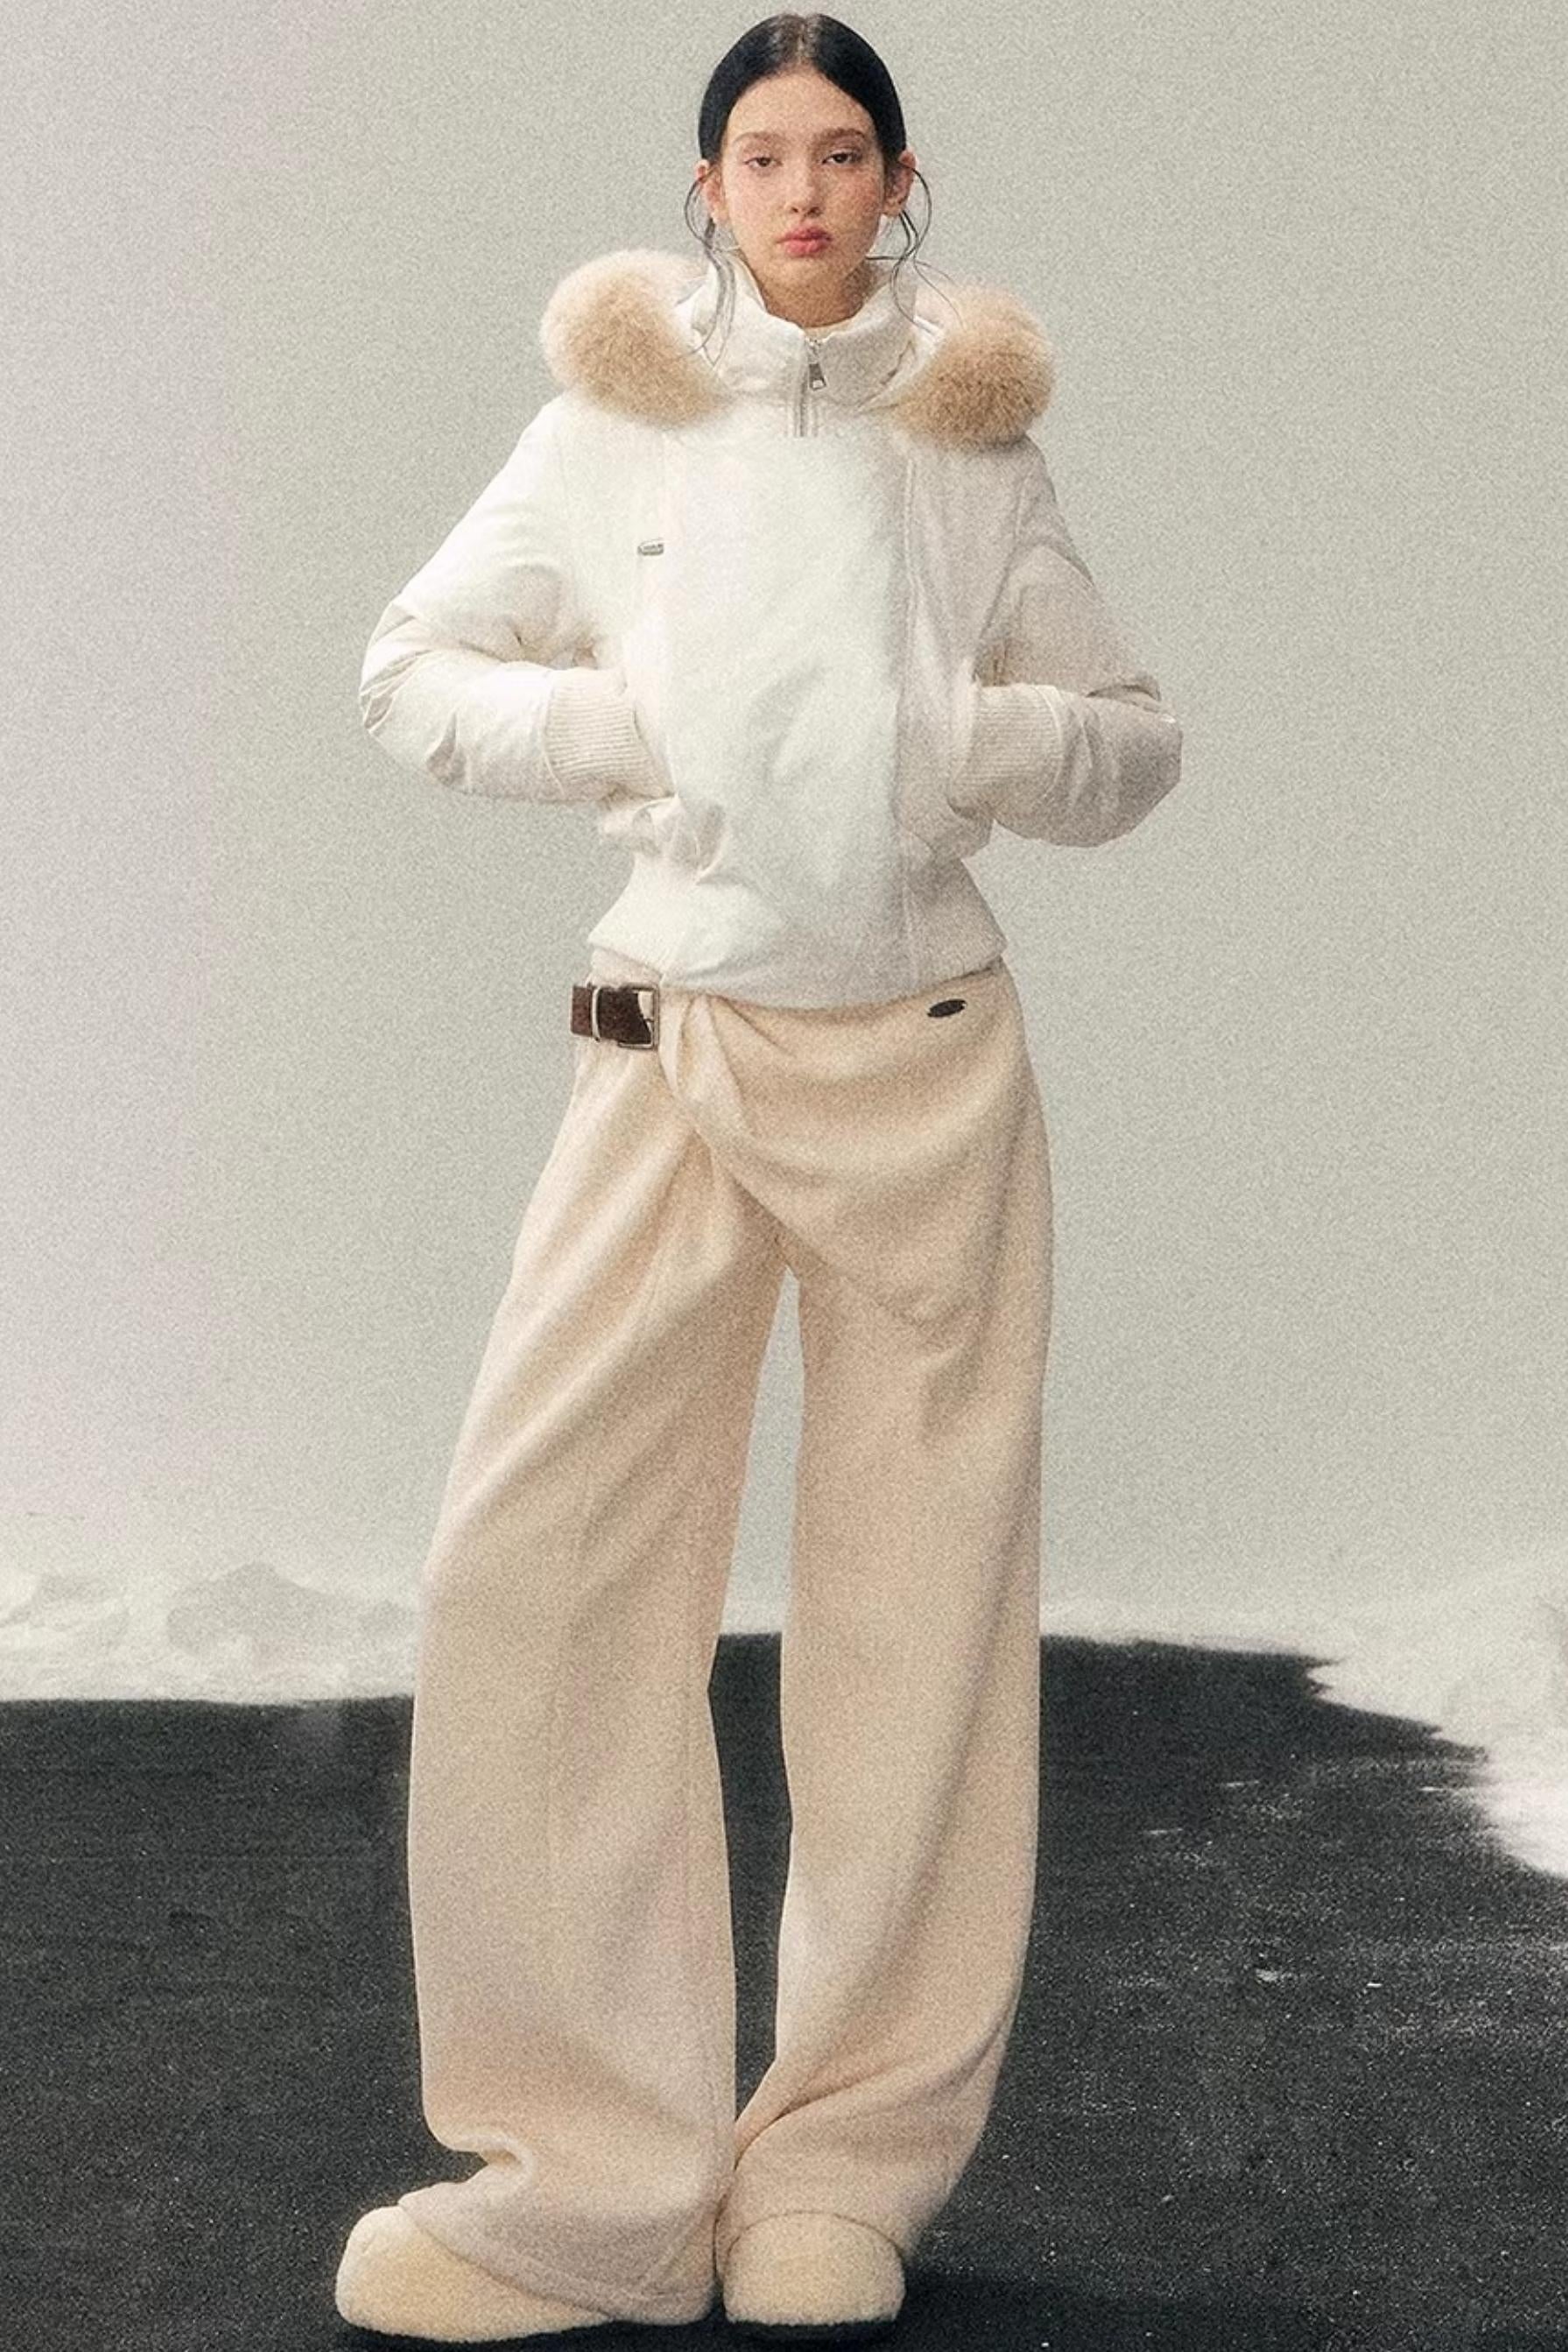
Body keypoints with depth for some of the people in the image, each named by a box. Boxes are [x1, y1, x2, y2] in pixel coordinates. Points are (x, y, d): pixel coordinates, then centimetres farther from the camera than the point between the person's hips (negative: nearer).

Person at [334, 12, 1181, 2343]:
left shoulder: (974, 450, 7)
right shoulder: (611, 424, 6)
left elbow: (1137, 739, 12)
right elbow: (412, 671, 10)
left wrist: (979, 740, -8)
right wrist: (606, 720, -8)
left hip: (931, 1061, 1)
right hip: (673, 1045, 0)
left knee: (920, 1612, 2)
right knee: (530, 1581, -10)